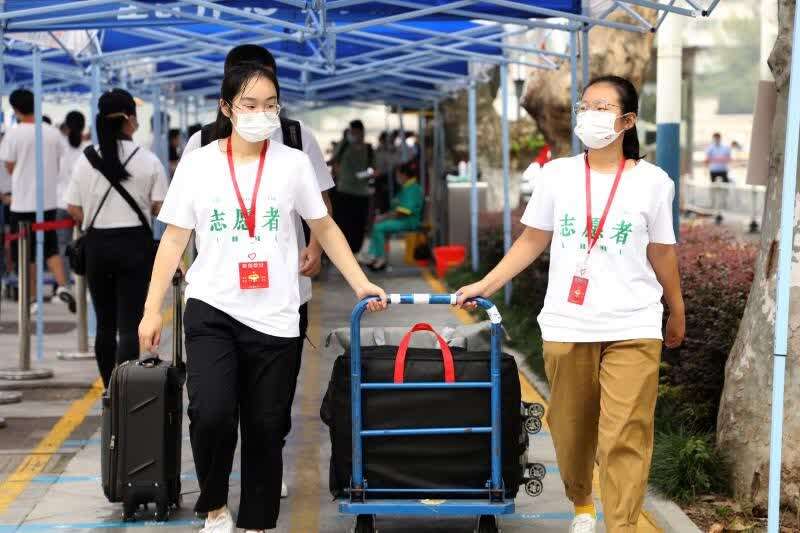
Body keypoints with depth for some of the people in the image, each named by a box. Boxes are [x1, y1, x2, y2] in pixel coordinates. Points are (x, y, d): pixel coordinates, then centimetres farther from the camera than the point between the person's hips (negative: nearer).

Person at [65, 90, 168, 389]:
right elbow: (160, 207, -4)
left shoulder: (85, 160, -1)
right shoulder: (149, 161, -7)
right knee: (130, 323, -3)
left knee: (105, 322, 13)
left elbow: (74, 209, 1)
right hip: (135, 243, -2)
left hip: (97, 244, 2)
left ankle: (111, 390, 22)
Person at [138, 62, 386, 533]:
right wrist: (152, 309, 0)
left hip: (275, 317, 1)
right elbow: (174, 239, 3)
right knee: (211, 414, -19)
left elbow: (326, 229, 10)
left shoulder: (294, 163, 1)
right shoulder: (197, 163, 0)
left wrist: (362, 284, 3)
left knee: (266, 429, 5)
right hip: (211, 310, -1)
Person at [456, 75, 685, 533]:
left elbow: (661, 254, 8)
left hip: (633, 328, -2)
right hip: (567, 326, 2)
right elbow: (533, 242, 8)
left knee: (625, 437, -8)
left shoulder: (653, 181, -1)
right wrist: (485, 285, 2)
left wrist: (678, 313, 17)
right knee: (571, 428, 12)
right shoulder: (557, 175, 2)